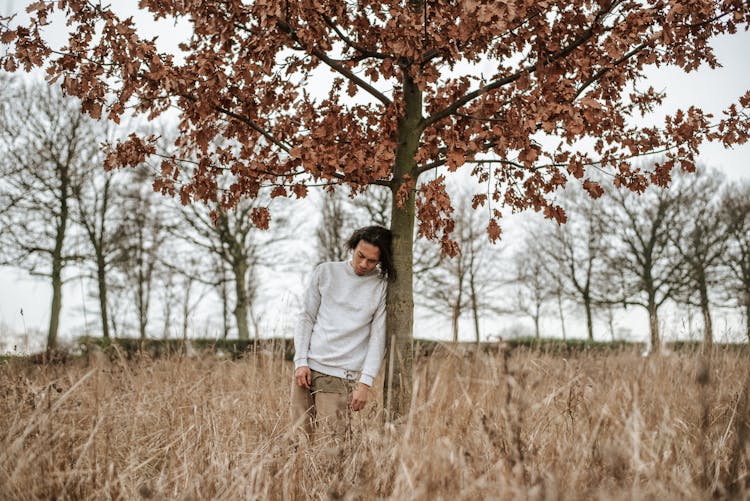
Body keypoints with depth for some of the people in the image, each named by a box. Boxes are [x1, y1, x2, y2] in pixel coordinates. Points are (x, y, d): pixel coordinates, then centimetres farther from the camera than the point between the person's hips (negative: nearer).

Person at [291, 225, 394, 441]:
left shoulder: (382, 287, 1)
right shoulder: (325, 272, 8)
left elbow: (378, 338, -2)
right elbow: (306, 318, 8)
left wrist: (365, 383, -10)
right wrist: (301, 361, -1)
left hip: (342, 376, -2)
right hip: (307, 368, 3)